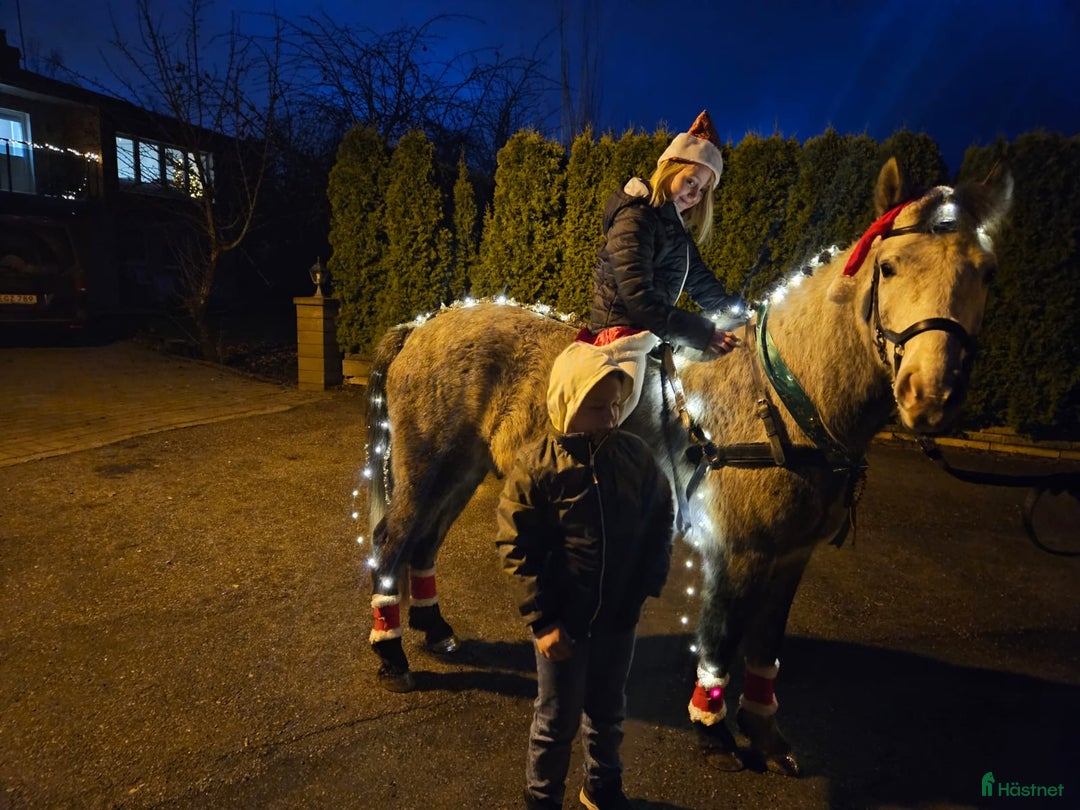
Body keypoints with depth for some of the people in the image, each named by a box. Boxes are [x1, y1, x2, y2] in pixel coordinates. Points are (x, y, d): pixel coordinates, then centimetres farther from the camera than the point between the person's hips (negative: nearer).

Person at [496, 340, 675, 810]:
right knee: (557, 721, 16)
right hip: (563, 619, -3)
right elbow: (517, 552, -15)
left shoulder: (636, 455, -8)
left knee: (608, 712, 24)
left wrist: (649, 583, -4)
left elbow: (660, 522, 4)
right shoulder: (535, 466, -18)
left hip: (619, 616, 4)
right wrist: (542, 621, -15)